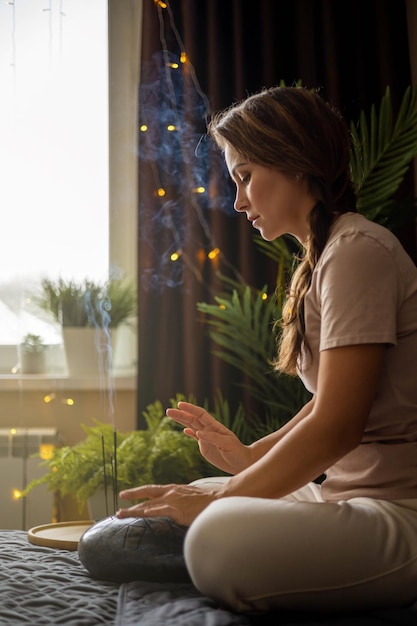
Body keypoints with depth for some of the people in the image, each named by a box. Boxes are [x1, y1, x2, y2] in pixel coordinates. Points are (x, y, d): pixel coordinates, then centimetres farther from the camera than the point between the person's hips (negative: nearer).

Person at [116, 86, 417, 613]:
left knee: (218, 540, -33)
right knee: (196, 496, 18)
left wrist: (218, 501, -13)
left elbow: (336, 425, -20)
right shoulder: (322, 259, 17)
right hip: (349, 491, 10)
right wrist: (248, 456, 14)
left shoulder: (358, 250, -14)